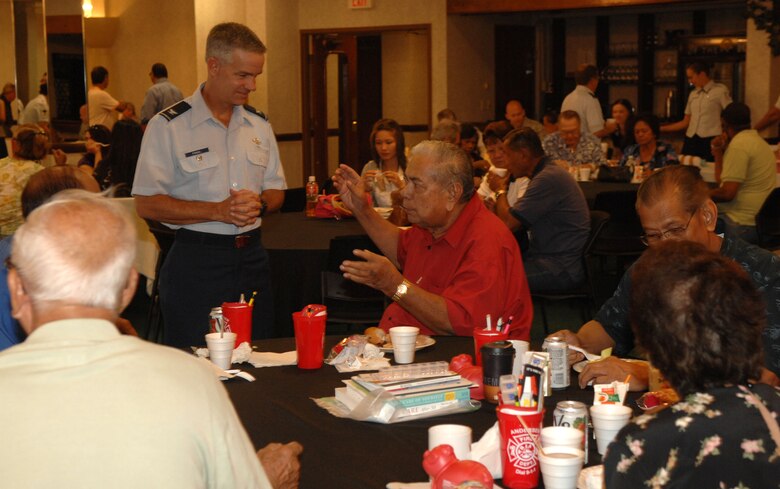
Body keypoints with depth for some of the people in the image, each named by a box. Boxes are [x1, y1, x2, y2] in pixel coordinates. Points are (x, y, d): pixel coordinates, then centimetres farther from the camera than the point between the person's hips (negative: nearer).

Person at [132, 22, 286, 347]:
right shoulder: (168, 126, -7)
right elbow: (147, 204, -11)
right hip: (196, 262, -5)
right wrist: (217, 211, -18)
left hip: (251, 258, 5)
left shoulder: (259, 125, 11)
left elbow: (276, 190, 17)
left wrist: (259, 205, -7)